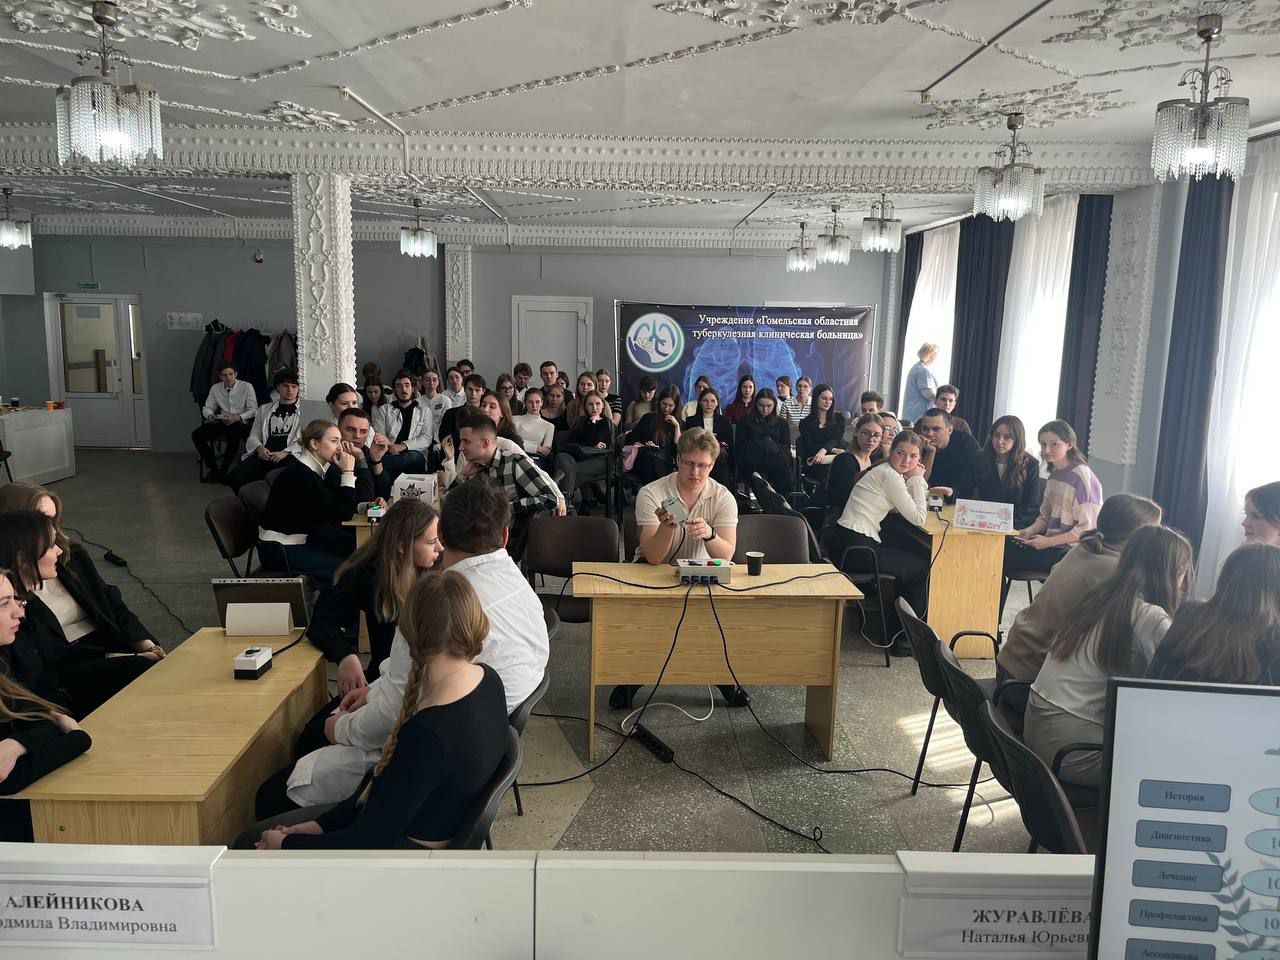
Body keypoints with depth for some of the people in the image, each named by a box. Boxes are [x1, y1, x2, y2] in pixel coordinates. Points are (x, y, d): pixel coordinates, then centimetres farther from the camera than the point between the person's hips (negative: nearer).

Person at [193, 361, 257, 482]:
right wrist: (210, 415, -10)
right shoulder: (215, 388, 10)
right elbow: (207, 408, 15)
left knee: (234, 435, -39)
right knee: (196, 435, -17)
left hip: (241, 422, -5)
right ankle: (213, 468, -7)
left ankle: (222, 472, -24)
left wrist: (238, 417, -21)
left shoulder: (246, 386, -2)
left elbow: (254, 410, -6)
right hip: (221, 422, 5)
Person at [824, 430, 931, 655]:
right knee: (923, 568, 7)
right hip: (855, 548, -10)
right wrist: (917, 479, -5)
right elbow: (918, 518, -12)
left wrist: (917, 480, 6)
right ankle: (901, 638, 18)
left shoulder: (887, 472, 16)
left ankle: (893, 629, 29)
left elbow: (910, 508, 17)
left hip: (847, 541, 10)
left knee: (914, 554, 24)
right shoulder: (889, 475, -14)